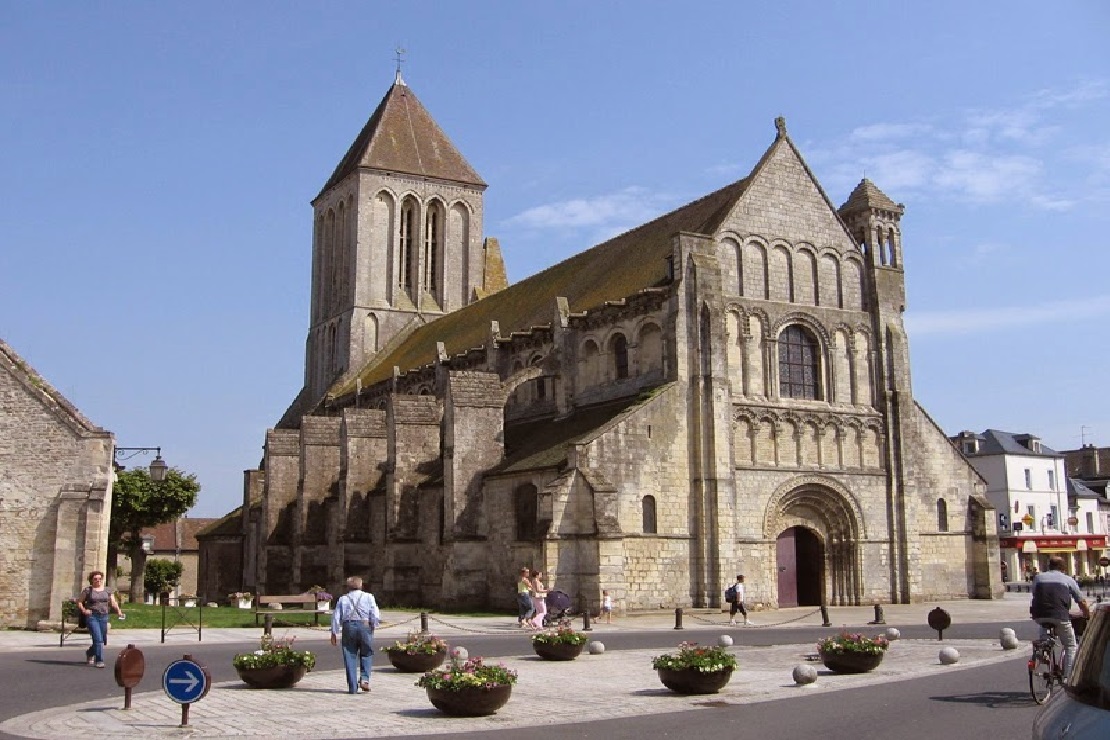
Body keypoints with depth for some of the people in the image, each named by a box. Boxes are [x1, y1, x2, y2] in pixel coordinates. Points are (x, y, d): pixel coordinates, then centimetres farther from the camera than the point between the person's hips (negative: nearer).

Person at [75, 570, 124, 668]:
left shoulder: (107, 590, 10)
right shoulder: (87, 590, 2)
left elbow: (113, 603, 8)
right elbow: (79, 601, 5)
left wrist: (118, 610, -9)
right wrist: (83, 610, -10)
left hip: (104, 617, 4)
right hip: (92, 617, -4)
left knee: (103, 640, 12)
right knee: (98, 639, -14)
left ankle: (90, 653, 41)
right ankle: (99, 661, -7)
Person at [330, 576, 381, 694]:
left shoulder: (343, 599, 13)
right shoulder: (368, 597, 9)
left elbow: (336, 616, 8)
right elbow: (375, 615, -1)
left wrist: (334, 633, 12)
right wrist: (373, 626, 13)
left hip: (348, 627, 1)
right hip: (364, 626, -1)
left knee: (350, 657, 6)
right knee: (366, 654, 15)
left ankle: (352, 687, 6)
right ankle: (364, 679, -2)